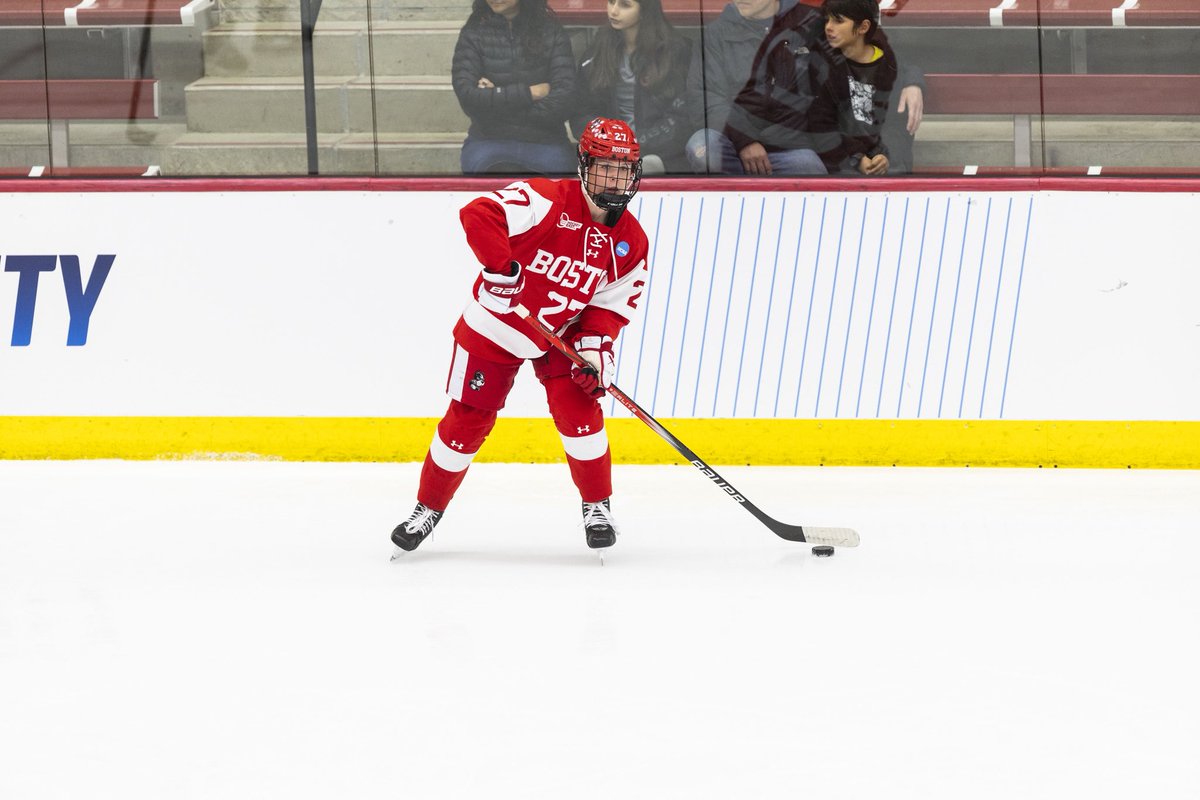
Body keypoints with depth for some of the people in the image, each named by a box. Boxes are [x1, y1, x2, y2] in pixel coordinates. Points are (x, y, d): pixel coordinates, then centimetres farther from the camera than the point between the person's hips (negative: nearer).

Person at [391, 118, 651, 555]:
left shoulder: (630, 242, -6)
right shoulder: (547, 200, -25)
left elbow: (613, 304, -2)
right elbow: (478, 214, -36)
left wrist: (594, 346, -18)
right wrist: (501, 266, -44)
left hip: (562, 332, 4)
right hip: (494, 324, -3)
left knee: (579, 411, -12)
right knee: (466, 421, 1)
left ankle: (597, 507, 7)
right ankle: (428, 508, 20)